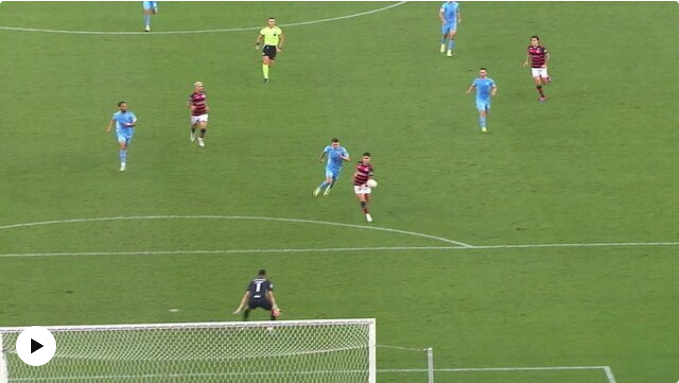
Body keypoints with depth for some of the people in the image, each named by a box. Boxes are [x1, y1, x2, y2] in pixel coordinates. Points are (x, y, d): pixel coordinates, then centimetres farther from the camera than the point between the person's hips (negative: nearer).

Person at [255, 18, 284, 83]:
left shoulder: (277, 30, -10)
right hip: (266, 46, -1)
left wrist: (280, 47, -5)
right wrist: (258, 44, -5)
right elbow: (260, 37, 9)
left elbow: (282, 38, 2)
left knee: (271, 63, 7)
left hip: (274, 47, 1)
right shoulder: (264, 30, -8)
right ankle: (266, 78, -13)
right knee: (265, 61, -17)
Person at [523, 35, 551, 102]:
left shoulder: (542, 48, -20)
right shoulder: (530, 47, -7)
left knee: (544, 83, 4)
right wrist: (526, 61, 4)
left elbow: (547, 56, -7)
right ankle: (543, 96, 8)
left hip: (542, 67, -2)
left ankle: (547, 78, 41)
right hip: (534, 68, 2)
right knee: (537, 83, -10)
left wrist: (545, 64, -20)